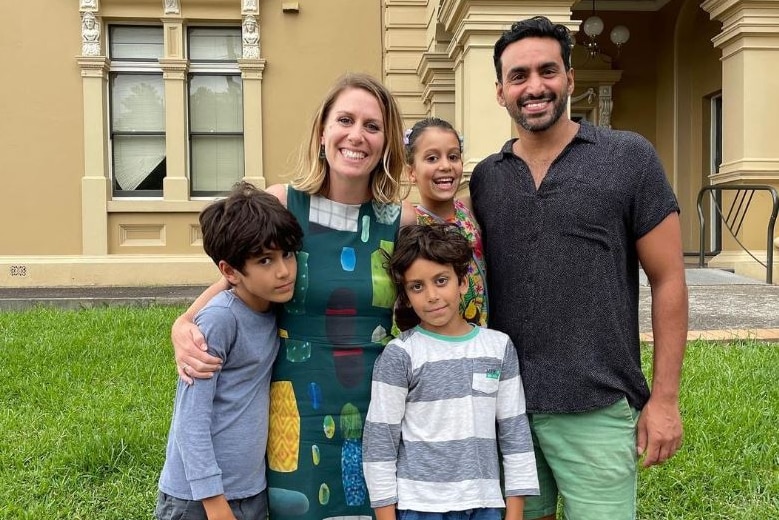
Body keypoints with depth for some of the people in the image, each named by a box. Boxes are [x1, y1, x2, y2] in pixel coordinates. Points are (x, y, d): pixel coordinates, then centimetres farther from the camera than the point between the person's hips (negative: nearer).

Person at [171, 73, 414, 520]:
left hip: (374, 408, 1)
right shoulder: (279, 205, -8)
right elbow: (236, 281, 5)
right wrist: (184, 326, -10)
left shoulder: (402, 223, -4)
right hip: (295, 407, -1)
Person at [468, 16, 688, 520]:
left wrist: (665, 397, -5)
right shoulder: (484, 178, 5)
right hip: (505, 406, 3)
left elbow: (668, 280, -3)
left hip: (598, 409, -3)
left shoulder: (629, 157, -4)